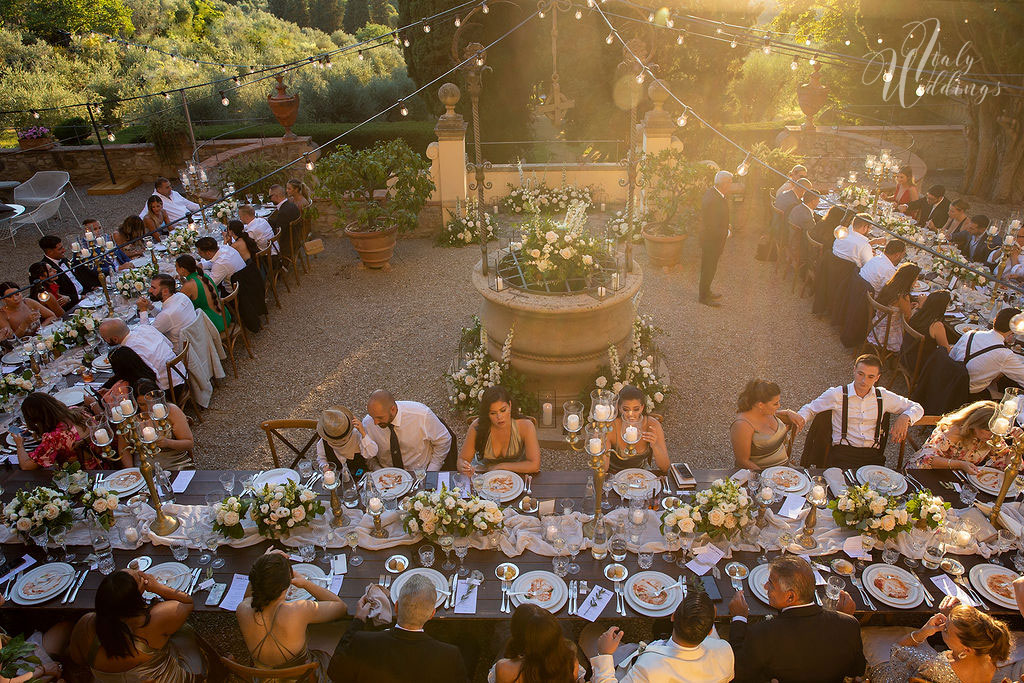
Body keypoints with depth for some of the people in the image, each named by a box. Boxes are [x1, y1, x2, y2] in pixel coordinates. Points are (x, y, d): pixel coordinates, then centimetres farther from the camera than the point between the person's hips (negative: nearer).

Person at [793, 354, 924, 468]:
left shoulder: (883, 397, 13)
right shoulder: (836, 394, 6)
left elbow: (916, 408, 24)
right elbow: (810, 408, 17)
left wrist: (905, 418, 1)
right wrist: (800, 417, -6)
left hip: (873, 455, 3)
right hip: (843, 453, -2)